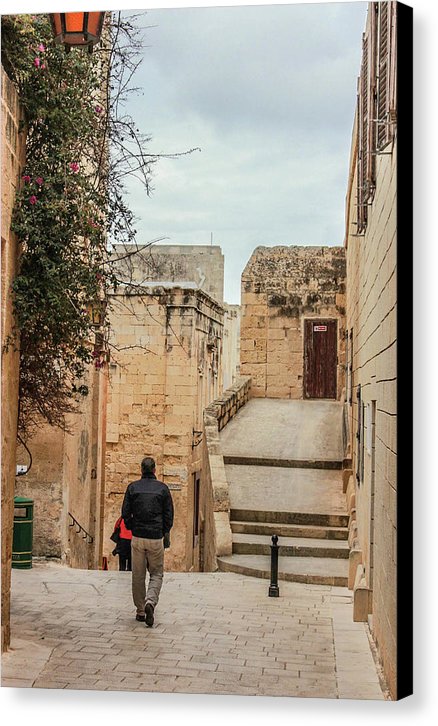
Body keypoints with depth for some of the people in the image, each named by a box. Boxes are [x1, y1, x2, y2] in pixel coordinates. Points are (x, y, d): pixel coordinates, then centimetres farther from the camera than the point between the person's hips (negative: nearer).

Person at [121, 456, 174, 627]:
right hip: (156, 538, -1)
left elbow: (125, 513, 1)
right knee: (156, 574, 9)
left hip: (137, 537, 1)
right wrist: (165, 533, 14)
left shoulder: (132, 487, 1)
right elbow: (169, 515, 2)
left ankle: (140, 611, 15)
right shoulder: (162, 488, -1)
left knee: (138, 576, 11)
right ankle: (150, 602, -15)